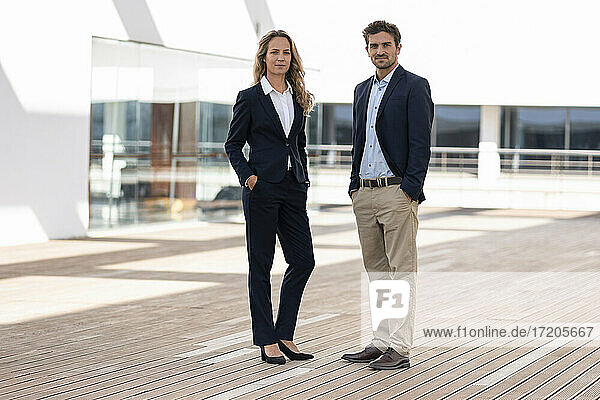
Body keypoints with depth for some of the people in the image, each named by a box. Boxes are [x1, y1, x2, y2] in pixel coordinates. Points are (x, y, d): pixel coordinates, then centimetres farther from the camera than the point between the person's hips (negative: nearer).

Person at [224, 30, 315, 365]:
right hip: (262, 188, -5)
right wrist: (247, 175, -13)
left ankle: (284, 335, 13)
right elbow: (233, 144, 1)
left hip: (293, 189, 5)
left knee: (303, 260, 2)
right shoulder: (250, 98, -2)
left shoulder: (298, 98, 12)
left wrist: (304, 178, 11)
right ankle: (267, 341, 6)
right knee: (261, 265, 1)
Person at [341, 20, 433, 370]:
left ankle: (400, 348, -5)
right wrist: (355, 186, 13)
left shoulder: (414, 86, -4)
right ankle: (381, 342, 16)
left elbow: (421, 144, -10)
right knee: (376, 271, 10)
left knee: (402, 271, -5)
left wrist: (410, 190, -16)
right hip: (364, 193, 8)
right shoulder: (363, 90, 18)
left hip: (397, 192, -7)